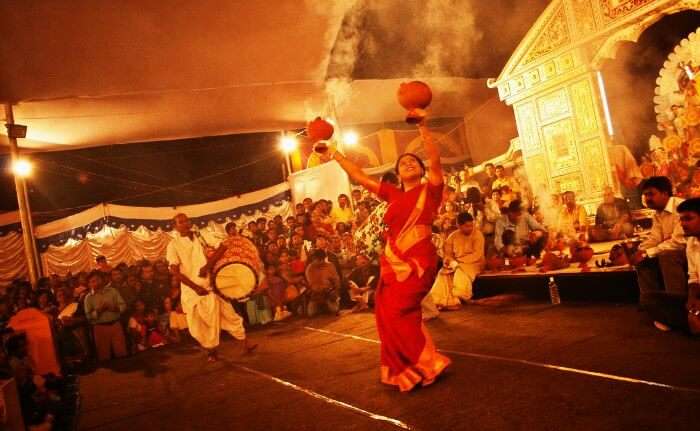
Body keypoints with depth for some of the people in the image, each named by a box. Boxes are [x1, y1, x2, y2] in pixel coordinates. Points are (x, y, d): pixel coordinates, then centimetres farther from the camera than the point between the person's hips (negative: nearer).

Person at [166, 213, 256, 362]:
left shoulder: (201, 237, 3)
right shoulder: (173, 245, -5)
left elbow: (224, 245, -7)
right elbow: (175, 271, -12)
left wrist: (208, 265, -18)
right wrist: (195, 287, -18)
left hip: (211, 285, 2)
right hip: (191, 290, -2)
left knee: (229, 315, 3)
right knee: (198, 326, 3)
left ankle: (245, 344, 12)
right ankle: (211, 350, 24)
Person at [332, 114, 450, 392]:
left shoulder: (430, 190, 3)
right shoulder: (393, 194, 15)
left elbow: (435, 160, -16)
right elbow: (358, 176, 18)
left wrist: (422, 127, -21)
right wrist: (335, 154, 17)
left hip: (418, 260, -6)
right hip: (393, 260, 6)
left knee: (395, 312, -13)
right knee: (387, 313, 4)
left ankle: (426, 364, 5)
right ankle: (406, 370, 20)